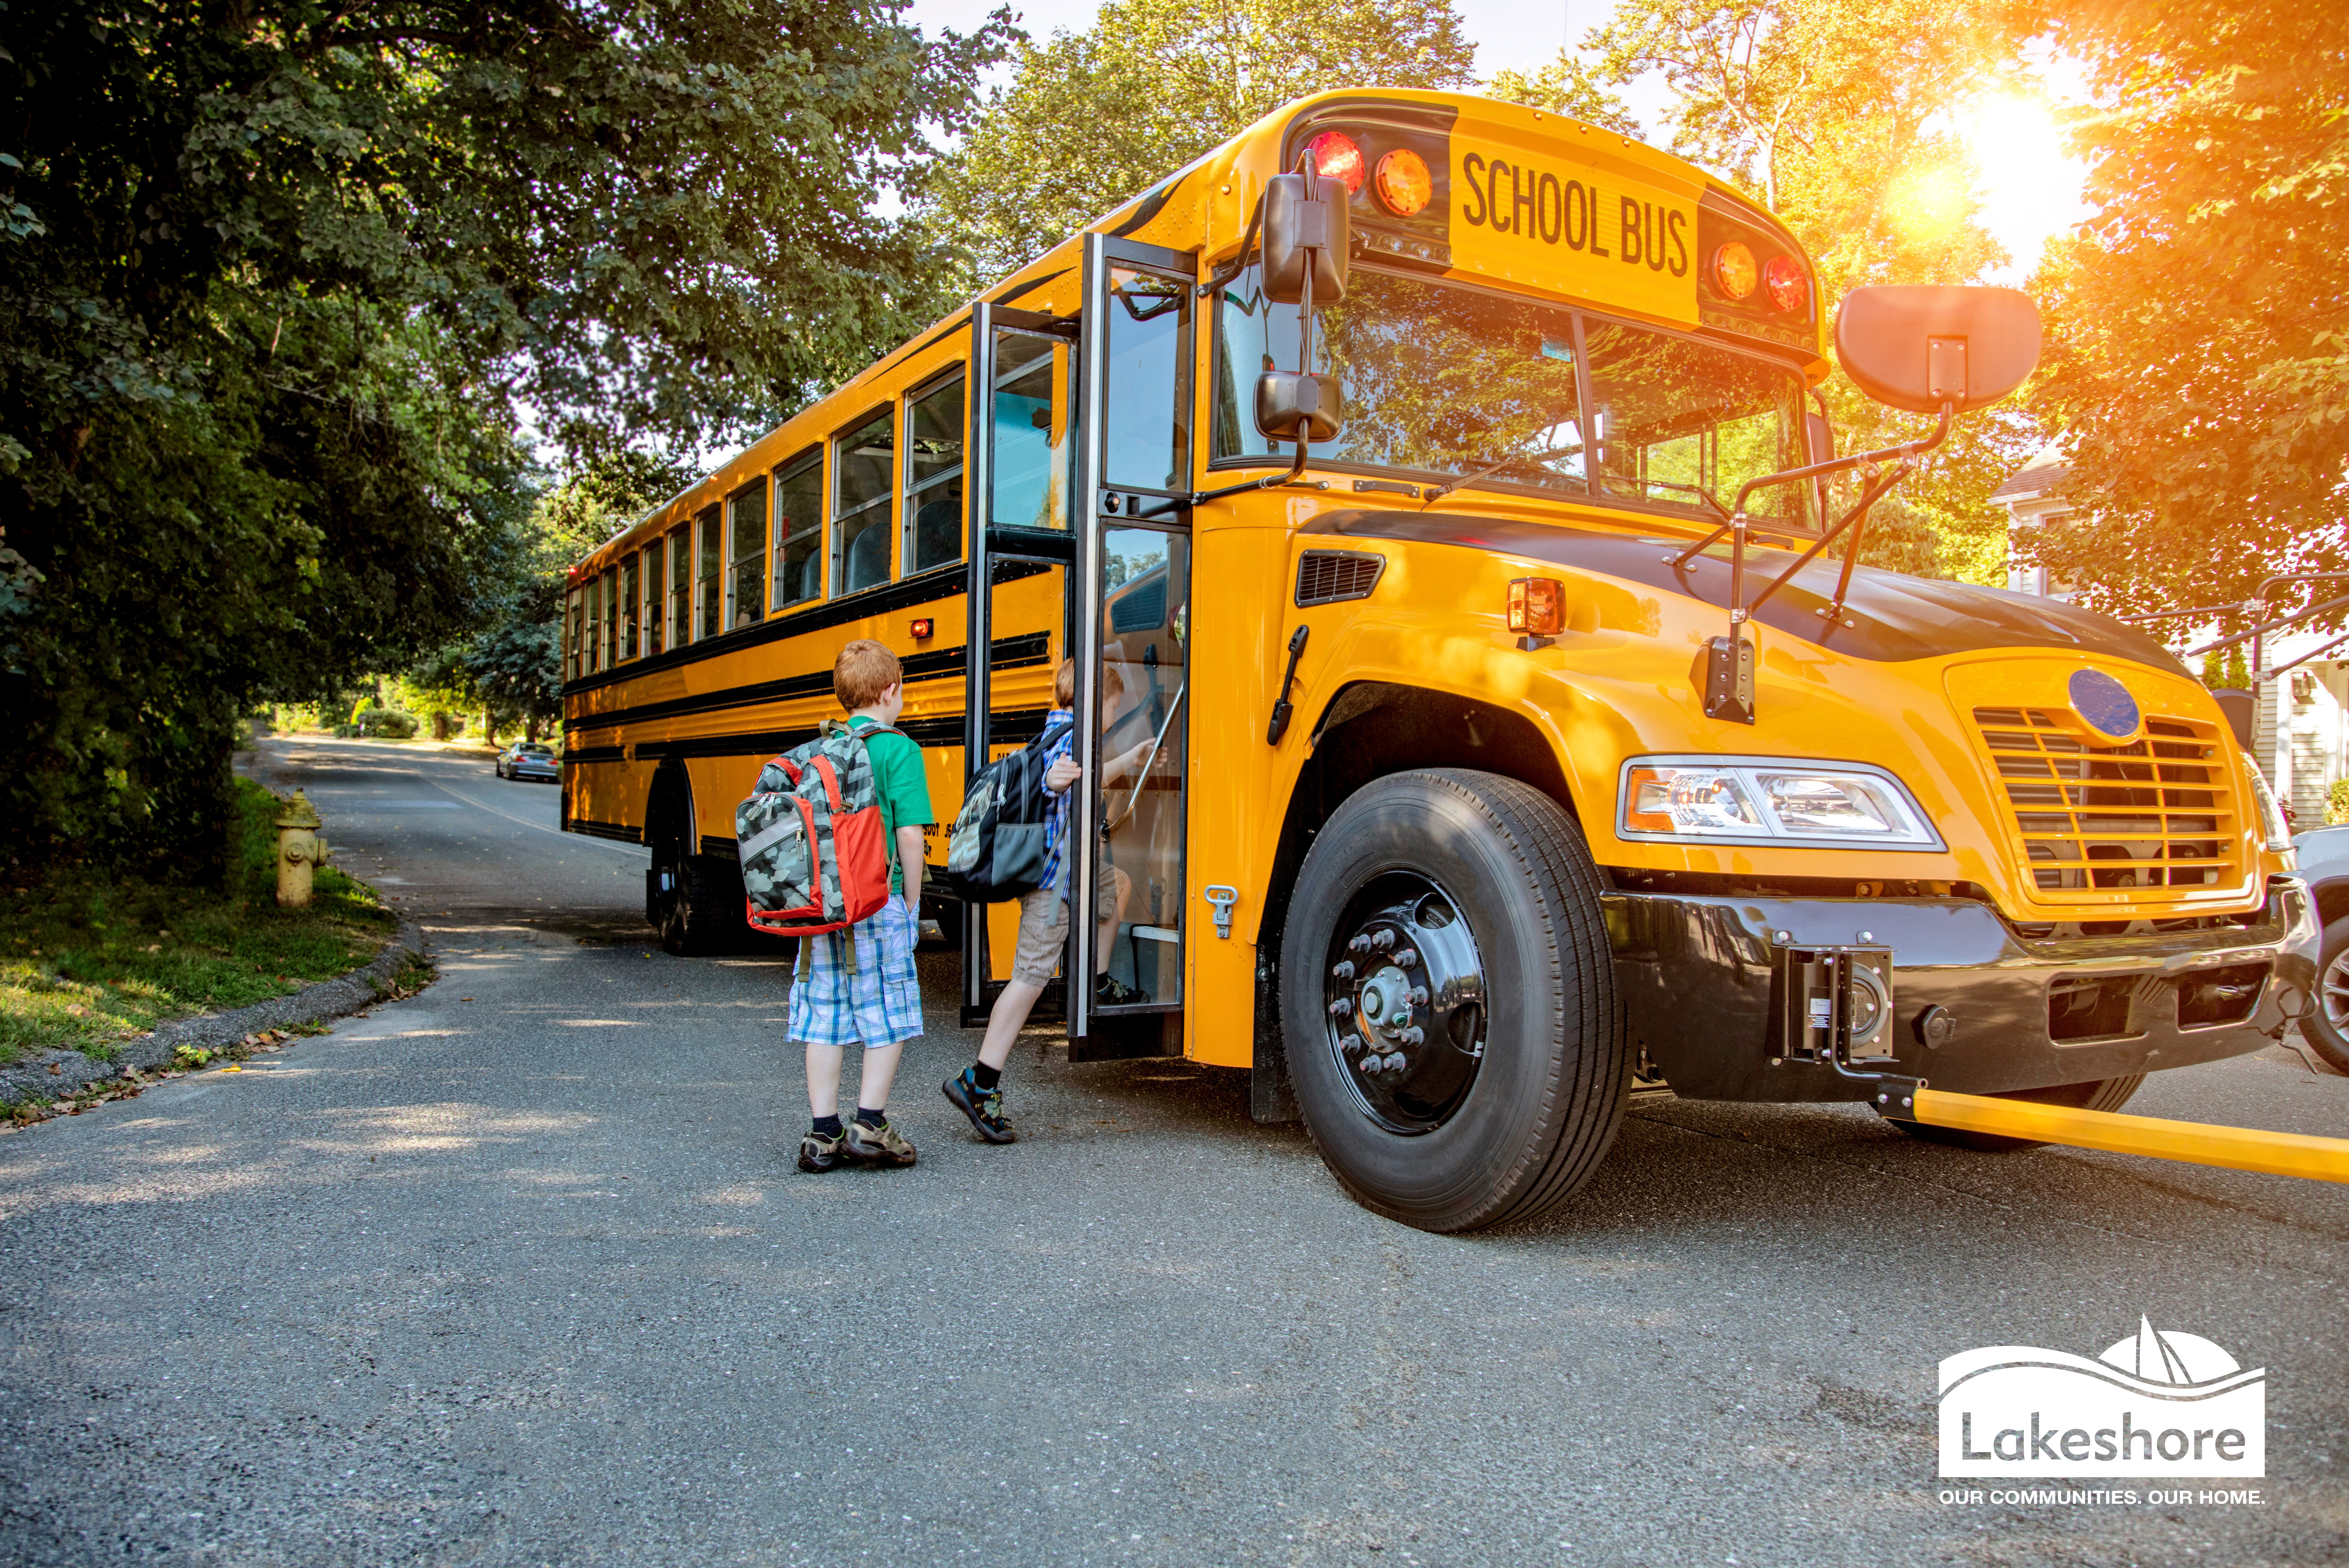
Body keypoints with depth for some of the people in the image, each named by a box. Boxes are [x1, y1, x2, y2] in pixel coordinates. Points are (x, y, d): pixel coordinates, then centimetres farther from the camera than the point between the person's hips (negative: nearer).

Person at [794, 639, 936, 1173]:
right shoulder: (899, 750, -7)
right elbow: (909, 834, -12)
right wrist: (912, 904, -2)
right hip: (877, 903, -5)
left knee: (823, 1017, 9)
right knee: (888, 1018, 5)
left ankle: (823, 1134, 13)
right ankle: (869, 1126, 4)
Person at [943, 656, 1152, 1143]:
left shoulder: (1064, 735, 15)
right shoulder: (1069, 735, -15)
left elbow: (1088, 778, 34)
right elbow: (1055, 782, -34)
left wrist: (1131, 760, 44)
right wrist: (1055, 781, -56)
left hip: (1071, 868, 11)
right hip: (1054, 878, -11)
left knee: (1119, 883, 31)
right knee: (1031, 976, -10)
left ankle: (1098, 982, 37)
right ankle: (978, 1082, -8)